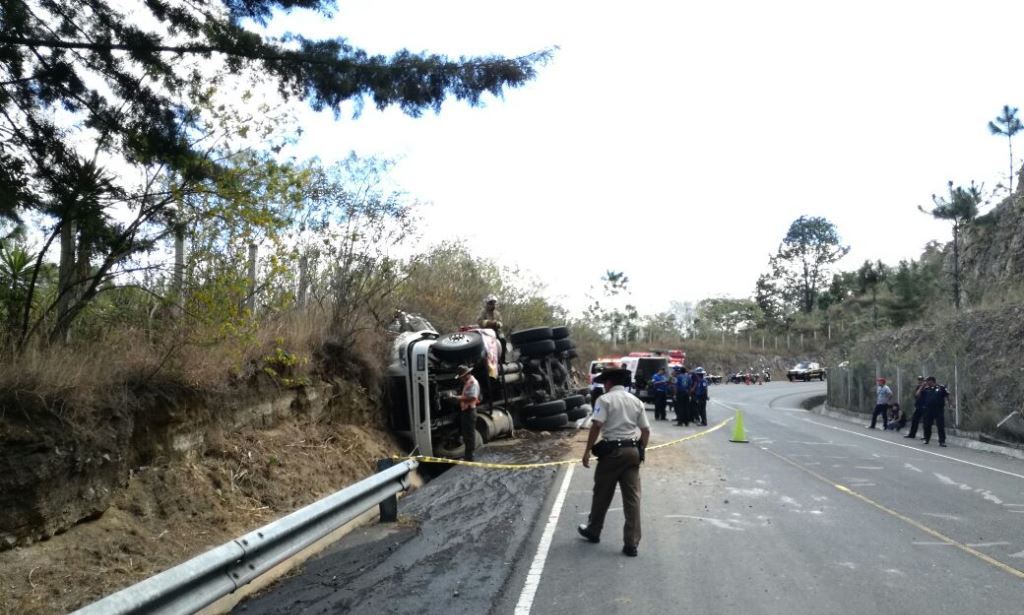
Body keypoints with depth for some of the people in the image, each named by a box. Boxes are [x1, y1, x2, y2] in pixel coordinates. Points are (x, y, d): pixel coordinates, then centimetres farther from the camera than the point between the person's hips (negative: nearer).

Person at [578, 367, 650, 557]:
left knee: (602, 494, 12)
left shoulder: (605, 399, -5)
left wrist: (587, 451, -13)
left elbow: (596, 425, -17)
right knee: (632, 497, 4)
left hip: (612, 451, -4)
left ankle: (593, 531, 28)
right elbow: (646, 430, 9)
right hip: (632, 451, 4)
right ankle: (631, 543, 3)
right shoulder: (635, 401, 11)